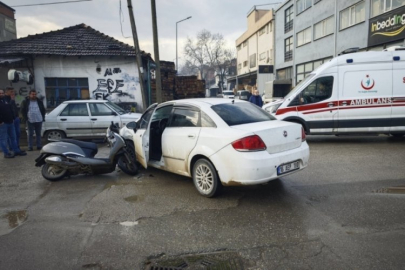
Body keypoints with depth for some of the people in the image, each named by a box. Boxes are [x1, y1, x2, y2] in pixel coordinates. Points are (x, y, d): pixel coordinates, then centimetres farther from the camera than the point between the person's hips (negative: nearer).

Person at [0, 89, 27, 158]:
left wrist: (13, 118, 12)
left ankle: (16, 151, 20)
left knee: (13, 137, 13)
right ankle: (6, 153, 5)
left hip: (10, 122, 8)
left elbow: (11, 110, 20)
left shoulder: (6, 100, 15)